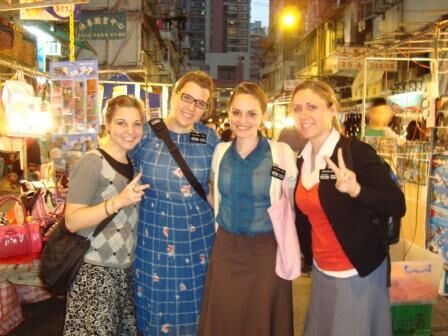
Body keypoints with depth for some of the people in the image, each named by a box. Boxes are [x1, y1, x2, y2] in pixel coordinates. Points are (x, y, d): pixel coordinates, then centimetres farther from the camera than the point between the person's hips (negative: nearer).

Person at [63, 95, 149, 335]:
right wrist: (118, 201, -28)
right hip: (95, 271, -7)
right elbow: (72, 221, -20)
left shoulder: (132, 164, 9)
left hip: (125, 270, 7)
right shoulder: (92, 163, -14)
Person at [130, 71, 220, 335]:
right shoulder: (146, 134, -5)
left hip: (198, 236, 1)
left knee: (194, 307, 15)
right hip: (154, 236, -1)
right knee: (155, 306, 13)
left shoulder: (210, 138, -1)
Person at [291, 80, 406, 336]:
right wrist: (308, 256, 12)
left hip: (358, 271, -6)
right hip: (321, 271, 6)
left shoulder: (357, 152, -18)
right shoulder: (303, 160, 2)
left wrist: (356, 190, -37)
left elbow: (398, 206, -22)